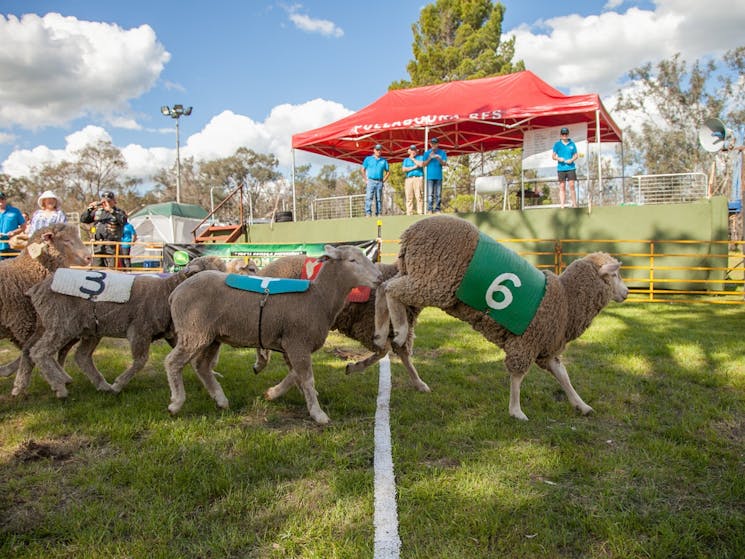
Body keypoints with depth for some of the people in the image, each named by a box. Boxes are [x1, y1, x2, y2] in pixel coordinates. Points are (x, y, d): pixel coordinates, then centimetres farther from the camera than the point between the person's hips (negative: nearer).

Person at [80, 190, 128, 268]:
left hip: (112, 248, -5)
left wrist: (111, 210, -27)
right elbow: (83, 219, 13)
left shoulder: (119, 212, 3)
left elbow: (123, 221, -19)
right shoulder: (97, 211, 17)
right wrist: (89, 209, -2)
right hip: (97, 247, 5)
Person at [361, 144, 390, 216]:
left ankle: (378, 214, 6)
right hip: (371, 181, -2)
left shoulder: (384, 160, 12)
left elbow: (388, 172, 17)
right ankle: (368, 213, -16)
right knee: (368, 198, -13)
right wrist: (366, 179, 1)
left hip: (379, 182, 2)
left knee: (379, 199, 3)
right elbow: (363, 170, 9)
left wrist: (383, 180, 6)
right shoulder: (368, 159, 7)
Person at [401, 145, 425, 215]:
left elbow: (421, 164, -5)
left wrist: (413, 159, 6)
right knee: (409, 197, -5)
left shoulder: (420, 157, 18)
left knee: (419, 196, -12)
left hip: (418, 178, -2)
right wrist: (414, 167, 1)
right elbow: (404, 169, 6)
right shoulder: (406, 160, 23)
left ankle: (420, 213, -16)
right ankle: (409, 213, -6)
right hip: (409, 179, 2)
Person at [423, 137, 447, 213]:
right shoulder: (427, 153, 11)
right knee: (430, 194, -7)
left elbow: (444, 164, 3)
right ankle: (429, 210, -8)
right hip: (430, 176, -1)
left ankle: (437, 209, 4)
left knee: (438, 194, 1)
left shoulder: (442, 152, 10)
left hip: (439, 176, 1)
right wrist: (430, 158, -10)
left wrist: (439, 159, -16)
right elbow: (424, 164, 5)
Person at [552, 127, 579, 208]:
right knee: (562, 187, -1)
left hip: (571, 167, 0)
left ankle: (574, 204, 1)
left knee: (571, 185, -5)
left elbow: (576, 155, 13)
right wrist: (558, 158, -13)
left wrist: (572, 160, -7)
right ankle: (562, 205, 1)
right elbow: (553, 156, 7)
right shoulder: (557, 144, 6)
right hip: (561, 168, 0)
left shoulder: (572, 144, 9)